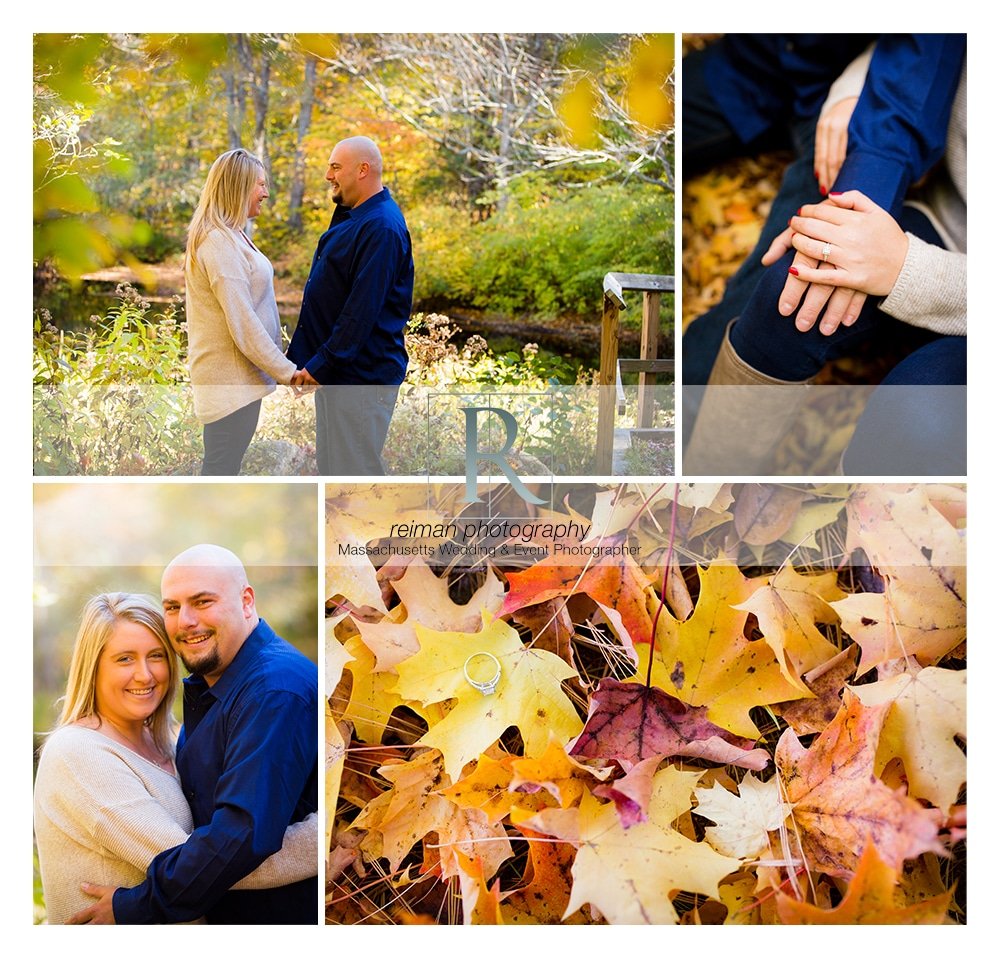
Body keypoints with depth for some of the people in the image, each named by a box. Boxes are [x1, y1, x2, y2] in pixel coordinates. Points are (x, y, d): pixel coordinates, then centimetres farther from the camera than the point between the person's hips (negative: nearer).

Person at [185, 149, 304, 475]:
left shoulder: (229, 236, 14)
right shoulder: (220, 243, -18)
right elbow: (243, 324, -21)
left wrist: (281, 366, 13)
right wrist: (287, 372, -17)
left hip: (234, 374, 10)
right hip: (231, 378, -10)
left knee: (224, 466, 16)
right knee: (221, 469, -3)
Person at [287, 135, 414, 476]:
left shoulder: (381, 228, -19)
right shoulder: (351, 215, 14)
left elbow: (362, 310, -24)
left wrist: (322, 364, -22)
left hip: (360, 375, -11)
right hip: (337, 371, 11)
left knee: (355, 472, -5)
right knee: (332, 467, 17)